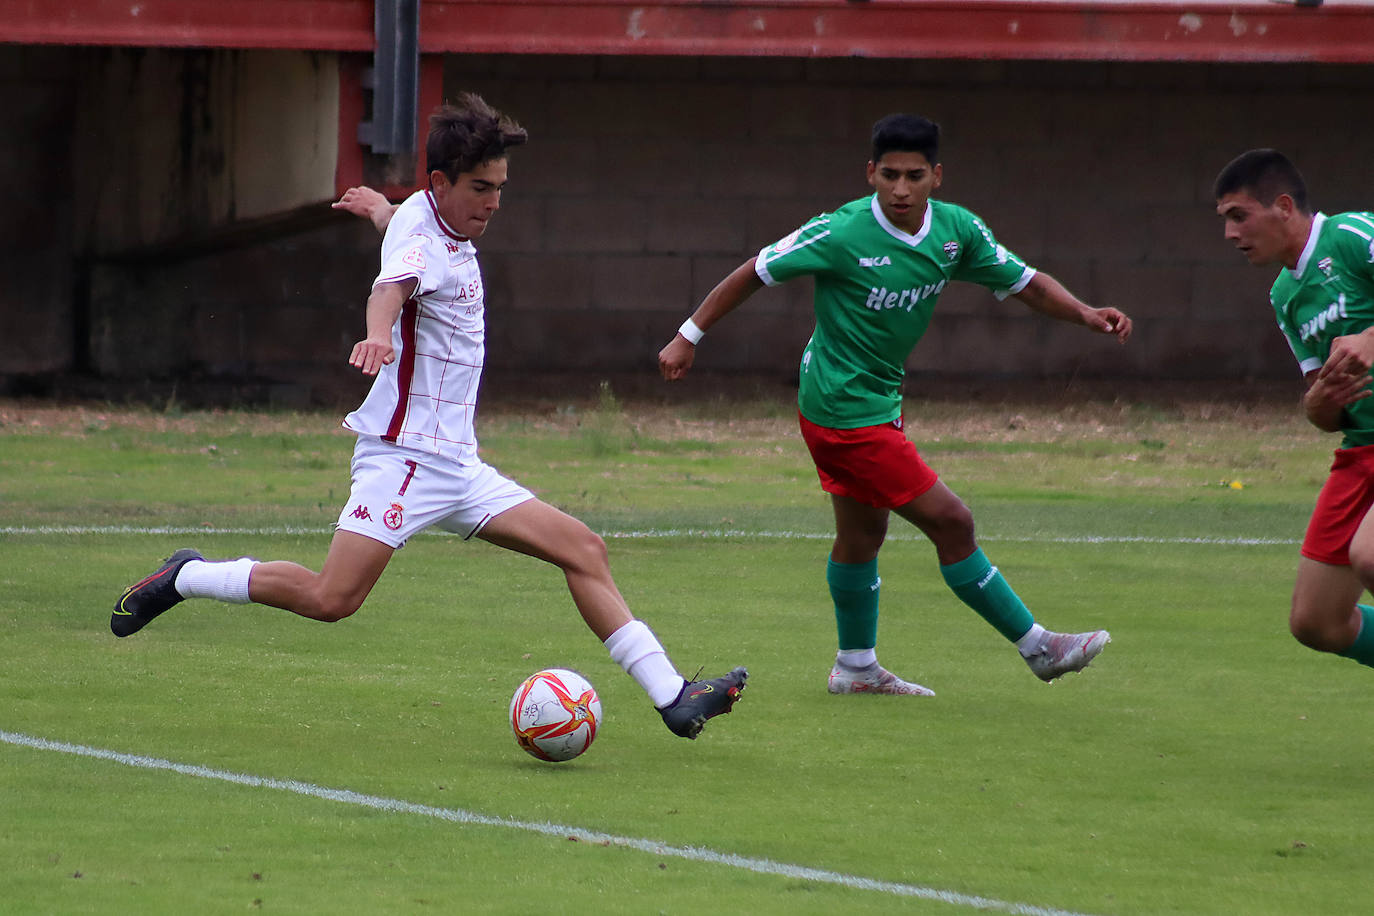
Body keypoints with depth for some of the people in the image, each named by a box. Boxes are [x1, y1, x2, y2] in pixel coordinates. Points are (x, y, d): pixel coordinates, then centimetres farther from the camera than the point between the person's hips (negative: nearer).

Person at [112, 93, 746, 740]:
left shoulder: (447, 225, 13)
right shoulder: (420, 239, -16)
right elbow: (394, 284, -41)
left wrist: (377, 208, 63)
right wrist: (379, 332, -63)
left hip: (456, 465, 10)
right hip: (403, 454, -10)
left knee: (584, 551, 1)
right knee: (332, 599, -21)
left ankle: (672, 697, 0)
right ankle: (183, 579, 0)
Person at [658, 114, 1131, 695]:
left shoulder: (956, 229, -4)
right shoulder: (842, 233, -22)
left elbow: (1024, 282, 4)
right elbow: (756, 272, -13)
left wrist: (1084, 314, -13)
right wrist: (689, 336, -10)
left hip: (879, 399, 8)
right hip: (848, 413, -8)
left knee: (862, 534, 21)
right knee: (951, 522, -6)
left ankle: (856, 668, 36)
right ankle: (1037, 647, 2)